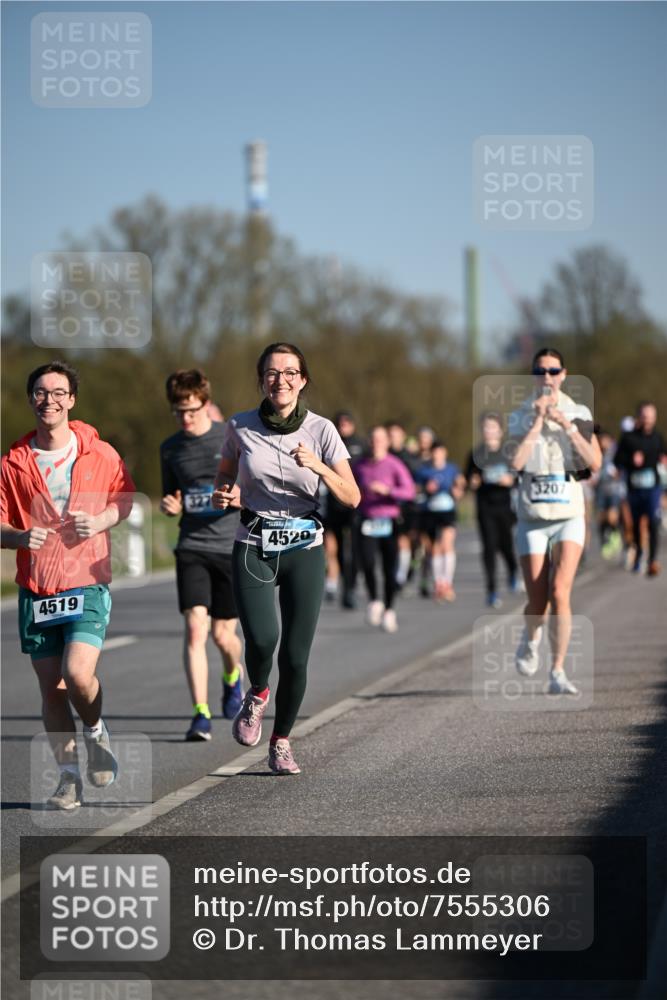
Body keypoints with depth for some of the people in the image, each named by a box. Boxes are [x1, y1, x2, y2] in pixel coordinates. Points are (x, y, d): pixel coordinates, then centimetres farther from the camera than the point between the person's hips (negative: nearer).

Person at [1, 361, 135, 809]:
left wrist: (101, 521, -7)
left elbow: (125, 498, 13)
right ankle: (69, 777, 17)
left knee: (78, 674, -19)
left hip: (87, 584, -2)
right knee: (51, 687, 5)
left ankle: (96, 731, 13)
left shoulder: (100, 454, -1)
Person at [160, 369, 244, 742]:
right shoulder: (171, 448, 8)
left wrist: (243, 497, -19)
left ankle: (233, 676, 39)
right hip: (191, 547, 2)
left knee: (223, 634, 4)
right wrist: (170, 506, -4)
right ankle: (201, 714, -13)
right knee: (195, 628, -13)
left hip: (232, 546, -2)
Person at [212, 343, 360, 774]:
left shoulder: (321, 430, -3)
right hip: (254, 548, 0)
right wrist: (222, 496, -6)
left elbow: (352, 498, -6)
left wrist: (319, 467, -23)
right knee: (262, 638, -24)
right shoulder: (241, 427, 0)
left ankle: (281, 743, 19)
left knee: (295, 657, -4)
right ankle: (257, 694, 11)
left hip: (304, 549, 0)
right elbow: (225, 478, 17)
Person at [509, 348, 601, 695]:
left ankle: (558, 673, -11)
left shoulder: (579, 414, 4)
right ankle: (530, 639, 34)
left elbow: (595, 462, -7)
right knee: (537, 604, -2)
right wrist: (537, 422, -14)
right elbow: (515, 462, -13)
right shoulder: (521, 416, 3)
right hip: (532, 519, 0)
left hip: (569, 517, 0)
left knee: (559, 593, -18)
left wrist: (568, 427, -14)